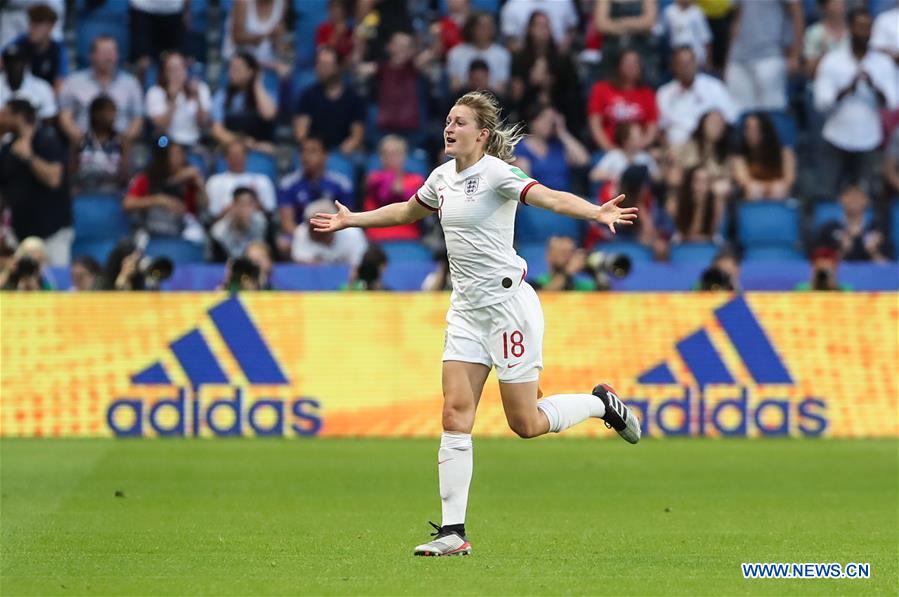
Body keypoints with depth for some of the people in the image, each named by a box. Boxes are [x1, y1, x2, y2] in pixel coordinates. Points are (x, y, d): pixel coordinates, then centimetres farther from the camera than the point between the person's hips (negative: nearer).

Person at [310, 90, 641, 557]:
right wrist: (352, 220, 38)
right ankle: (453, 532, -4)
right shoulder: (443, 177, 9)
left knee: (526, 423, -3)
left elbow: (551, 198, -29)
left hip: (508, 302, -7)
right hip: (466, 308, 7)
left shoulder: (497, 173, -13)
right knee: (455, 414, -4)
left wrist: (598, 213, -46)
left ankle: (602, 404, 25)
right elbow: (408, 211, 31)